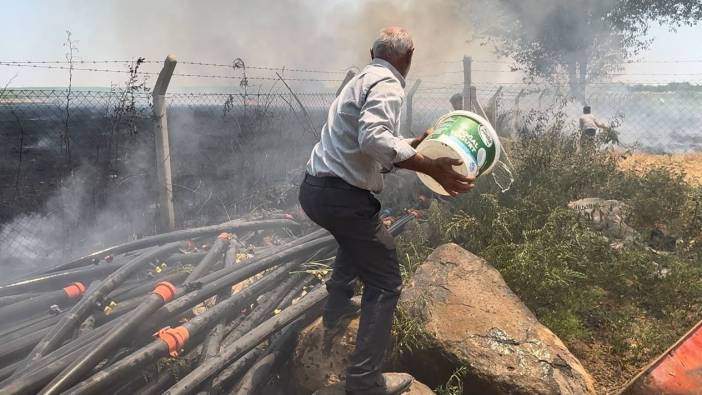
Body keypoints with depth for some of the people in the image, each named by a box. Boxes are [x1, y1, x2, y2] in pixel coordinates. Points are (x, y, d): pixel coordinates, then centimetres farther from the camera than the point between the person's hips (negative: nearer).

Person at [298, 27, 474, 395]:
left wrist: (412, 145, 24)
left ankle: (337, 308, 48)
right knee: (385, 283, 0)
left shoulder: (362, 79, 18)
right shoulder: (387, 84, -11)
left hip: (315, 188, 10)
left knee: (357, 239, 39)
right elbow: (374, 138, -30)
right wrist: (430, 166, -31)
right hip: (342, 195, -10)